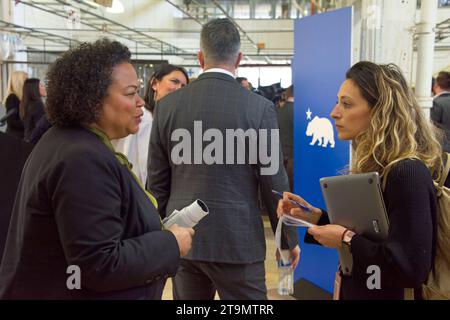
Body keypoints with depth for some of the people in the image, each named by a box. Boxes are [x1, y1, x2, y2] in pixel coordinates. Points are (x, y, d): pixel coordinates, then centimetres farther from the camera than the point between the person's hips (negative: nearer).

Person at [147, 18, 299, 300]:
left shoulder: (167, 105, 0)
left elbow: (157, 181, 5)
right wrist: (289, 239, 7)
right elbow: (274, 182, -6)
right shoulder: (259, 107, -9)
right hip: (237, 239, -3)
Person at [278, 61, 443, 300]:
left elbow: (411, 269, -30)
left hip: (387, 294, -8)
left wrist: (347, 239, -21)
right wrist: (317, 217, -4)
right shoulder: (376, 165, 5)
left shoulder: (407, 173, -25)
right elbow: (363, 229, 8)